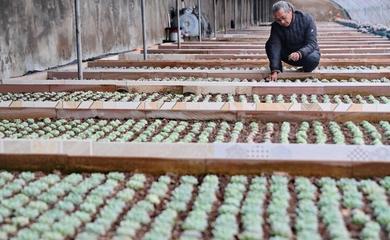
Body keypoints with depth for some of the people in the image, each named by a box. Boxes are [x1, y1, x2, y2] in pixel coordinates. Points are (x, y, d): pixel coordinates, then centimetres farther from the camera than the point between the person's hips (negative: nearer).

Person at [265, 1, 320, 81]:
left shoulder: (307, 19, -21)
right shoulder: (276, 26, -16)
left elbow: (311, 43, -26)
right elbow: (275, 47, -27)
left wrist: (299, 53, -47)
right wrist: (274, 70, -40)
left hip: (306, 52, -2)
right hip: (288, 55, 2)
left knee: (313, 58, -37)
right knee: (269, 45, -22)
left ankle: (305, 71, -3)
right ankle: (278, 72, -4)